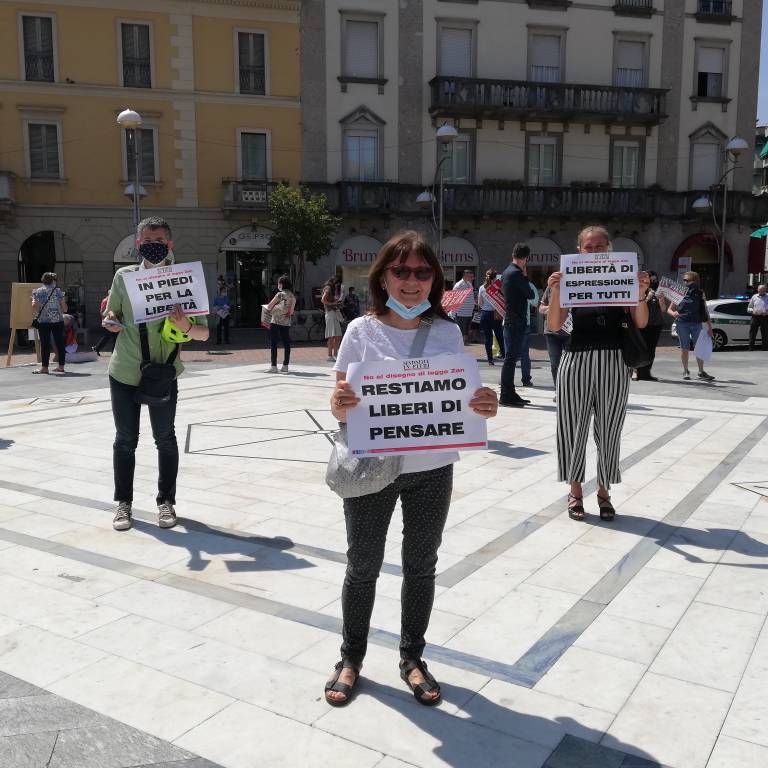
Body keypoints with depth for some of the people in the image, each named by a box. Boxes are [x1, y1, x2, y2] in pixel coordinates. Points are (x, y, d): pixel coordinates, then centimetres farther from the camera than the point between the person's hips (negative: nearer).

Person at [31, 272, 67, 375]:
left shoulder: (37, 292, 1)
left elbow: (35, 308, -3)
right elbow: (65, 309, 3)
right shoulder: (58, 291, 3)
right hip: (58, 321, 1)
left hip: (43, 321, -1)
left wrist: (35, 315, 18)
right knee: (60, 343, 6)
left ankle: (44, 367, 0)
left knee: (45, 344, 0)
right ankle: (61, 366, 10)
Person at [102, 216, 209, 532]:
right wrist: (110, 320, -11)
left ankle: (166, 501, 23)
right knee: (125, 440, 10)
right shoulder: (124, 276, -2)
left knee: (165, 438, 9)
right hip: (124, 373, 1)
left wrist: (186, 327, -30)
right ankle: (123, 502, 24)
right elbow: (112, 312, 13)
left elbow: (204, 333, -8)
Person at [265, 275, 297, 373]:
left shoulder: (280, 294, -10)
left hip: (276, 322, -6)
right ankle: (285, 366, 9)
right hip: (286, 323, 6)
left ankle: (274, 366, -4)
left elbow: (269, 307, -5)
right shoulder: (293, 296, 8)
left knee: (274, 344, -1)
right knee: (286, 344, 7)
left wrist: (271, 308, 17)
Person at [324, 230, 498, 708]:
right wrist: (339, 407, -28)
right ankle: (351, 658, 33)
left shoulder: (448, 333, 0)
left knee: (421, 566, 15)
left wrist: (485, 408, -17)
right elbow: (342, 406, -5)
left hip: (432, 470, 2)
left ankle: (412, 658, 35)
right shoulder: (362, 331, -6)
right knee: (363, 567, 12)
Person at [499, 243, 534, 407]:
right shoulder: (516, 273, -16)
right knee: (510, 358, -7)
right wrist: (525, 275, 1)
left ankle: (510, 393, 20)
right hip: (516, 321, -10)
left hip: (510, 320, 10)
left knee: (511, 357, 14)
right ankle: (506, 396, -5)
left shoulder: (507, 272, 14)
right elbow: (530, 295, -9)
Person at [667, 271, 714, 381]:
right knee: (684, 348, 4)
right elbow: (669, 309, 6)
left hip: (696, 323, 1)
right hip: (682, 323, -1)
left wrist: (709, 326, 6)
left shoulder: (700, 294, 7)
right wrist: (673, 313, -17)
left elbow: (705, 311, 10)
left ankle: (701, 372, 10)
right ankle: (686, 371, 14)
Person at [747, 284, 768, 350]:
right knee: (752, 334, -1)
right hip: (755, 317, 1)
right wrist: (753, 311, -4)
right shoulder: (754, 297, 15)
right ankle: (751, 349, 3)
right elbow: (748, 308, 17)